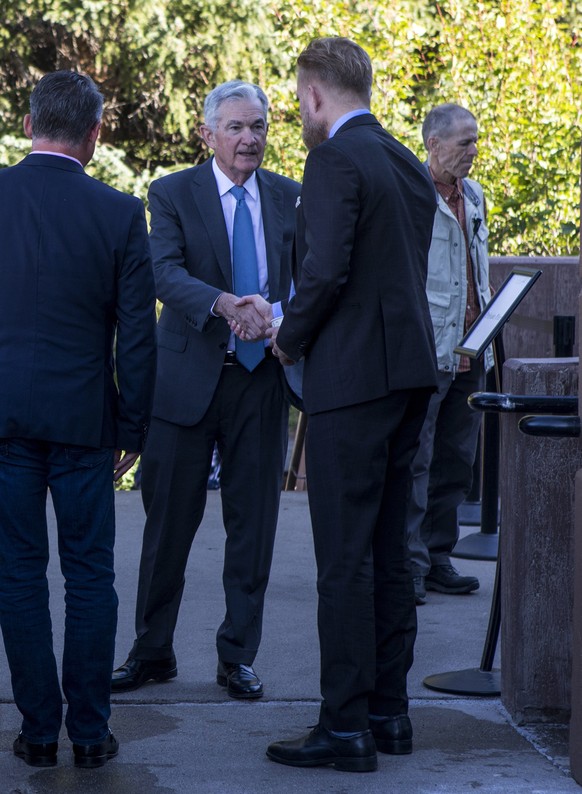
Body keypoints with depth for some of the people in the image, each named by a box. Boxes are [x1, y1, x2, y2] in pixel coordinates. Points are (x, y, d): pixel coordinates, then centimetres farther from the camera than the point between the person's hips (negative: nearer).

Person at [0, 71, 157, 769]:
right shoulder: (119, 213, -5)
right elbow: (137, 336, -3)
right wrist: (132, 429, 6)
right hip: (82, 415, 0)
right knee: (89, 574, 8)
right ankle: (89, 731, 11)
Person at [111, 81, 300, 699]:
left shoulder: (289, 197, 9)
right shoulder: (173, 194, -1)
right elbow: (166, 272, -15)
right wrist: (224, 304, -33)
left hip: (262, 377, 2)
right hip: (188, 376, -2)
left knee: (253, 522, 6)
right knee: (169, 520, 4)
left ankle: (237, 657, 17)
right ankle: (152, 652, 18)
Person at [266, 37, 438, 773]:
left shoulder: (335, 161, -12)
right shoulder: (408, 166, 15)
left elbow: (326, 270, -21)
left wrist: (290, 338, -5)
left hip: (352, 377, -9)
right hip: (408, 370, 9)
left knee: (344, 558, -5)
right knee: (388, 552, 14)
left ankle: (346, 726, -3)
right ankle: (389, 711, 20)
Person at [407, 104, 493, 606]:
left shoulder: (473, 196, 16)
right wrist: (435, 341, -15)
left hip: (469, 352, 8)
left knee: (456, 461, 11)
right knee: (414, 461, -7)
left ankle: (437, 559, 19)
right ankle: (409, 564, -4)